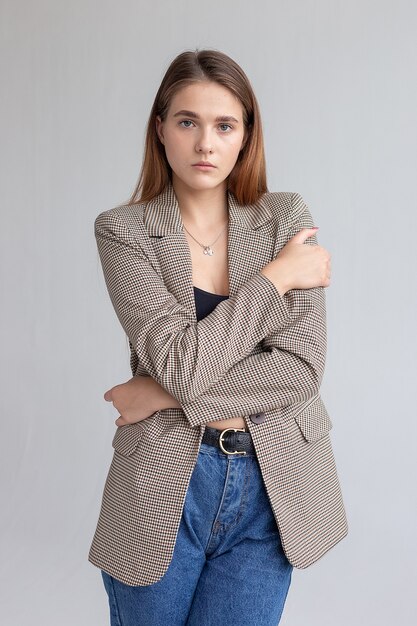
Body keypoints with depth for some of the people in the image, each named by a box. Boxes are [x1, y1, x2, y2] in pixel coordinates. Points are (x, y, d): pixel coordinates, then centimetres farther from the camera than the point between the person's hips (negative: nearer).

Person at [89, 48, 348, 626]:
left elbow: (302, 365, -11)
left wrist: (165, 395, -14)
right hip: (165, 484, -1)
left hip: (272, 485, 1)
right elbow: (181, 361, -18)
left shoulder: (288, 218, -2)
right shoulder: (122, 231, -6)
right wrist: (277, 275, -12)